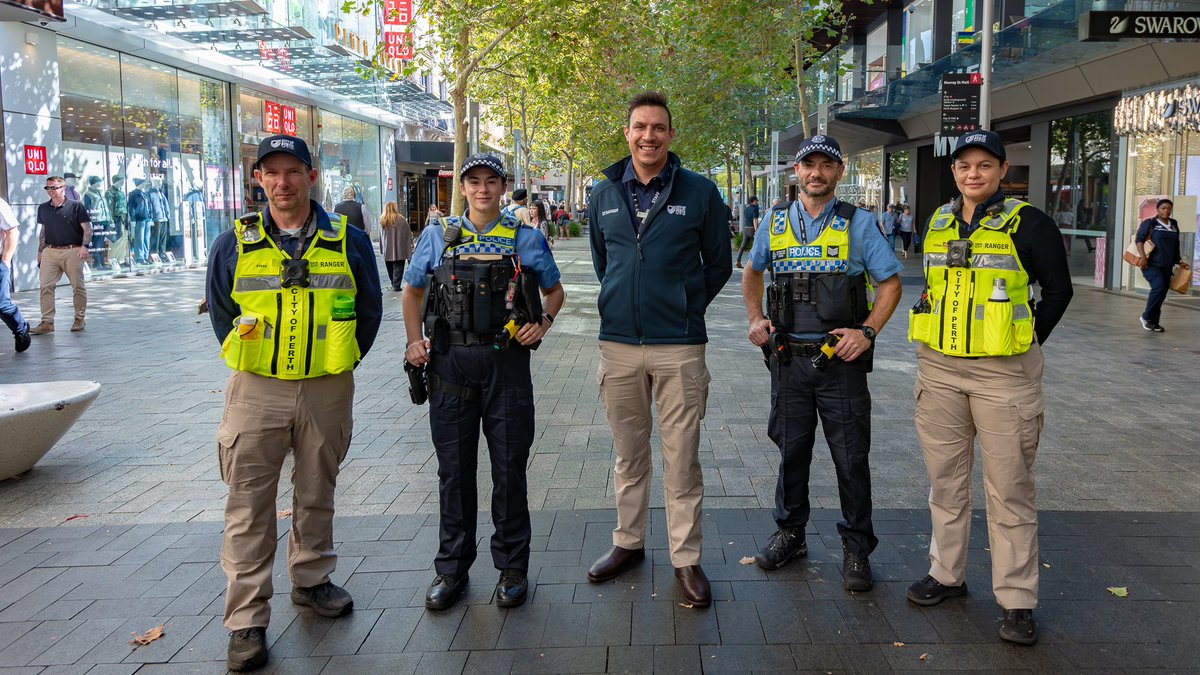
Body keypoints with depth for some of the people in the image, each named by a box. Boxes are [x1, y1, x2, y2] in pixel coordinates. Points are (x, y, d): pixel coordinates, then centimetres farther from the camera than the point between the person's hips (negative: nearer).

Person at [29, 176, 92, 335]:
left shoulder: (76, 206, -1)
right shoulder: (43, 208, 13)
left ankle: (79, 319, 14)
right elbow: (42, 231, 20)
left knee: (78, 286, 2)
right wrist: (40, 252, 17)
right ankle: (47, 322, -2)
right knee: (46, 286, -4)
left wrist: (84, 246, -13)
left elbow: (87, 228, -2)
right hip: (50, 252, 4)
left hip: (72, 251, -4)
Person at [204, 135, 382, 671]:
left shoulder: (348, 241, 0)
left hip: (328, 391, 1)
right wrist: (251, 362, 6)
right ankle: (247, 621, 10)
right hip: (256, 391, -1)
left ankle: (311, 581, 36)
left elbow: (369, 311, 8)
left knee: (316, 495, 16)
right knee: (249, 507, 1)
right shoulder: (234, 245, 0)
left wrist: (339, 364, 4)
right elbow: (221, 313, 11)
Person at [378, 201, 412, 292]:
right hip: (399, 250, -4)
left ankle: (393, 284, 24)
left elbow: (380, 236, 9)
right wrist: (410, 246, 6)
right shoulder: (401, 220, -9)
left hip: (387, 250, 4)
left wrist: (382, 249, 16)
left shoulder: (381, 221, 3)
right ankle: (396, 285, -6)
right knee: (398, 268, -1)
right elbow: (408, 234, -4)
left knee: (390, 269, 16)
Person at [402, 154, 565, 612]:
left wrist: (542, 323, -3)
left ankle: (512, 568, 18)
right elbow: (413, 290, 18)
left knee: (509, 467, 5)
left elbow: (554, 290, 16)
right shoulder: (438, 236, 8)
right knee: (454, 469, 7)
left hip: (506, 362, -1)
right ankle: (452, 569, 20)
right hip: (450, 362, 1)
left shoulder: (527, 239, 5)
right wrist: (415, 340, 4)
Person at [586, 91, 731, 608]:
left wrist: (685, 308, 7)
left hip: (679, 347, -3)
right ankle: (628, 542, 31)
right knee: (628, 455, 15)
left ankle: (686, 558, 14)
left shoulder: (699, 192, -2)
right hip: (618, 344, 3)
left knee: (682, 459, 2)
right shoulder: (604, 194, 7)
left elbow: (719, 264, 8)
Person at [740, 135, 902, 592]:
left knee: (851, 456, 2)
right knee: (791, 448, 12)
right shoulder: (774, 223, 7)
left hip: (841, 361, -2)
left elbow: (890, 282, 3)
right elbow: (753, 272, 23)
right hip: (788, 358, 3)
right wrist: (755, 319, 10)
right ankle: (790, 534, 28)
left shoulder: (858, 224, 0)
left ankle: (857, 548, 16)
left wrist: (867, 332, -10)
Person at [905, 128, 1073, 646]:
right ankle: (947, 574, 28)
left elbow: (1058, 290, 2)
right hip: (938, 369, 5)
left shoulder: (1028, 224, -4)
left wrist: (1027, 342, -1)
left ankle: (1017, 601, 8)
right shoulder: (937, 224, 10)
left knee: (1009, 488, -1)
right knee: (945, 479, 13)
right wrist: (935, 333, 12)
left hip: (1003, 372, -5)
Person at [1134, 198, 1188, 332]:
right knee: (1158, 288, -22)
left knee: (1162, 293, 4)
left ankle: (1154, 322, 14)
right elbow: (1139, 239, -8)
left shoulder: (1174, 225, 15)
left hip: (1167, 266, 6)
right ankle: (1146, 317, -6)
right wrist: (1143, 256, -20)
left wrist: (1179, 261, 21)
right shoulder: (1149, 223, -2)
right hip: (1151, 264, -6)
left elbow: (1176, 246, 23)